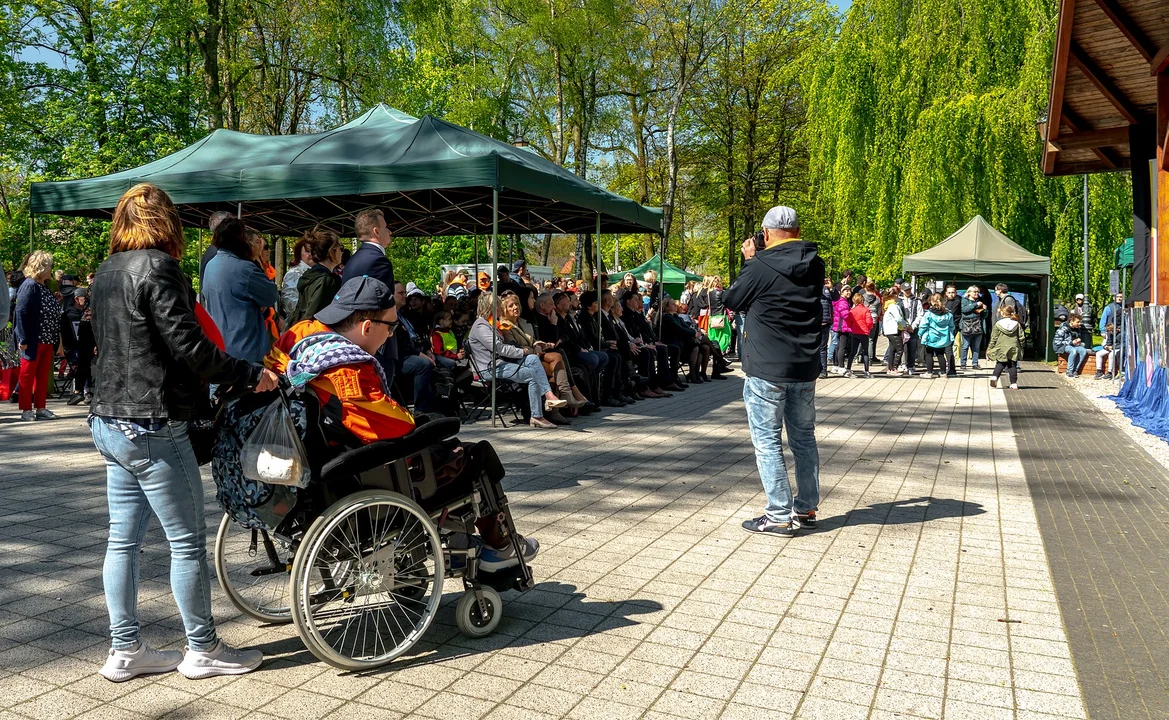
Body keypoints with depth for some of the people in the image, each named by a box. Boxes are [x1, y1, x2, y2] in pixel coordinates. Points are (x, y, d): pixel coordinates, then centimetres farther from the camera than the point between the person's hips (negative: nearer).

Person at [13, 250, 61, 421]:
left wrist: (57, 340, 13)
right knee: (27, 375, 3)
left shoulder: (45, 287, 13)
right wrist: (23, 339, -21)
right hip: (32, 341, -8)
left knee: (43, 375, 12)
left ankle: (40, 408, 19)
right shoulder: (29, 286, -13)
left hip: (47, 341, 8)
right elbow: (21, 312, -18)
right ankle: (26, 410, 10)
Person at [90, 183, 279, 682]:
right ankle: (202, 650, 12)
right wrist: (252, 375, -12)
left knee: (123, 540, 13)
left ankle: (124, 651, 21)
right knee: (187, 541, 1)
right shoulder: (158, 267, -14)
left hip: (110, 421, 9)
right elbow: (188, 346, -19)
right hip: (152, 428, -9)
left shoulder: (105, 273, 13)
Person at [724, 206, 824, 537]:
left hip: (767, 370, -6)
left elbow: (731, 301, 0)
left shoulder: (760, 267, -15)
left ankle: (780, 516, 3)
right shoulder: (815, 266, 3)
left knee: (767, 441, 2)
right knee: (804, 438, 15)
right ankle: (806, 509, 24)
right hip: (805, 368, 6)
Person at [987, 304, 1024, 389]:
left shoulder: (998, 324, -3)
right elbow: (1021, 337, 5)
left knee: (1000, 364, 11)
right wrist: (1021, 348, 17)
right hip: (1014, 349, 1)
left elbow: (993, 339, -2)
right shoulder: (1017, 324, 4)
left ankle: (994, 377, -11)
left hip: (1001, 349, -1)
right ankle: (1014, 383, 3)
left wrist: (989, 350, 5)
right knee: (1012, 365, 6)